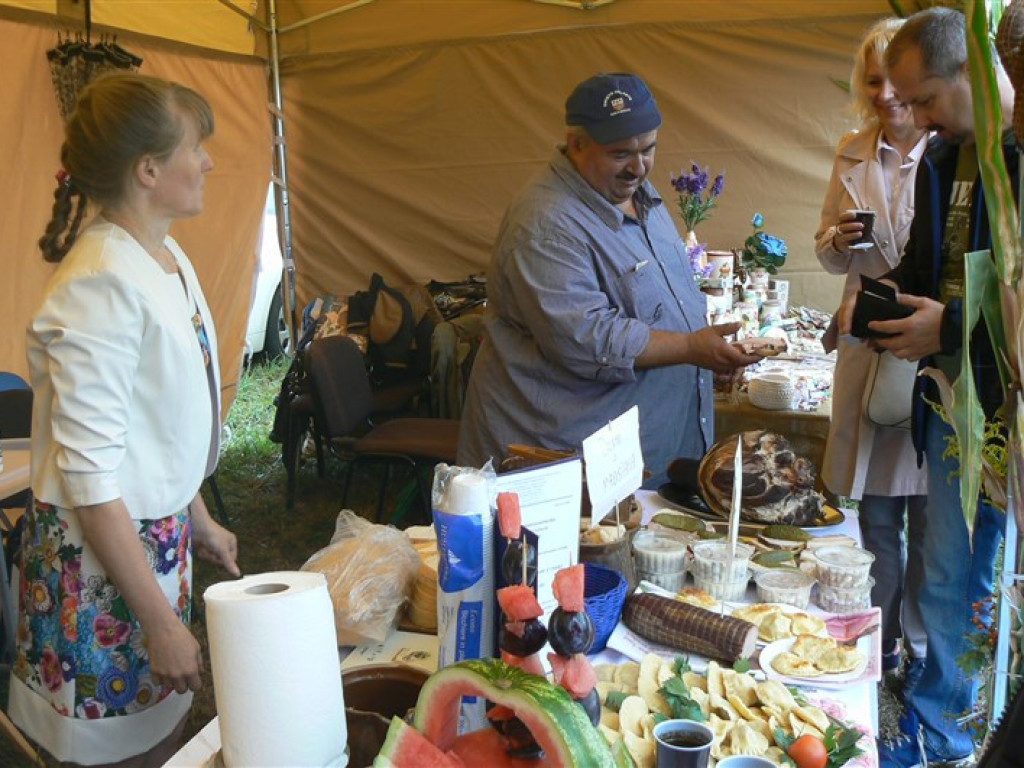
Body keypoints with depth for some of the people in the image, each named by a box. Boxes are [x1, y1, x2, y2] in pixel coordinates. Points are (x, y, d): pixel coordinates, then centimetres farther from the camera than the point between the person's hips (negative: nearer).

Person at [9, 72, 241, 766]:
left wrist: (200, 521, 20)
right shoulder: (101, 285, -23)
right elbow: (90, 479, -23)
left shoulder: (169, 259, 5)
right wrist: (160, 621, -20)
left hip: (161, 535, 8)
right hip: (99, 560, -8)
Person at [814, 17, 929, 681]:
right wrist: (840, 239, -8)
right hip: (868, 349, 4)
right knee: (875, 514, 13)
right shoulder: (852, 155, 8)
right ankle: (878, 641, 31)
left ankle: (923, 648, 26)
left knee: (931, 515, 7)